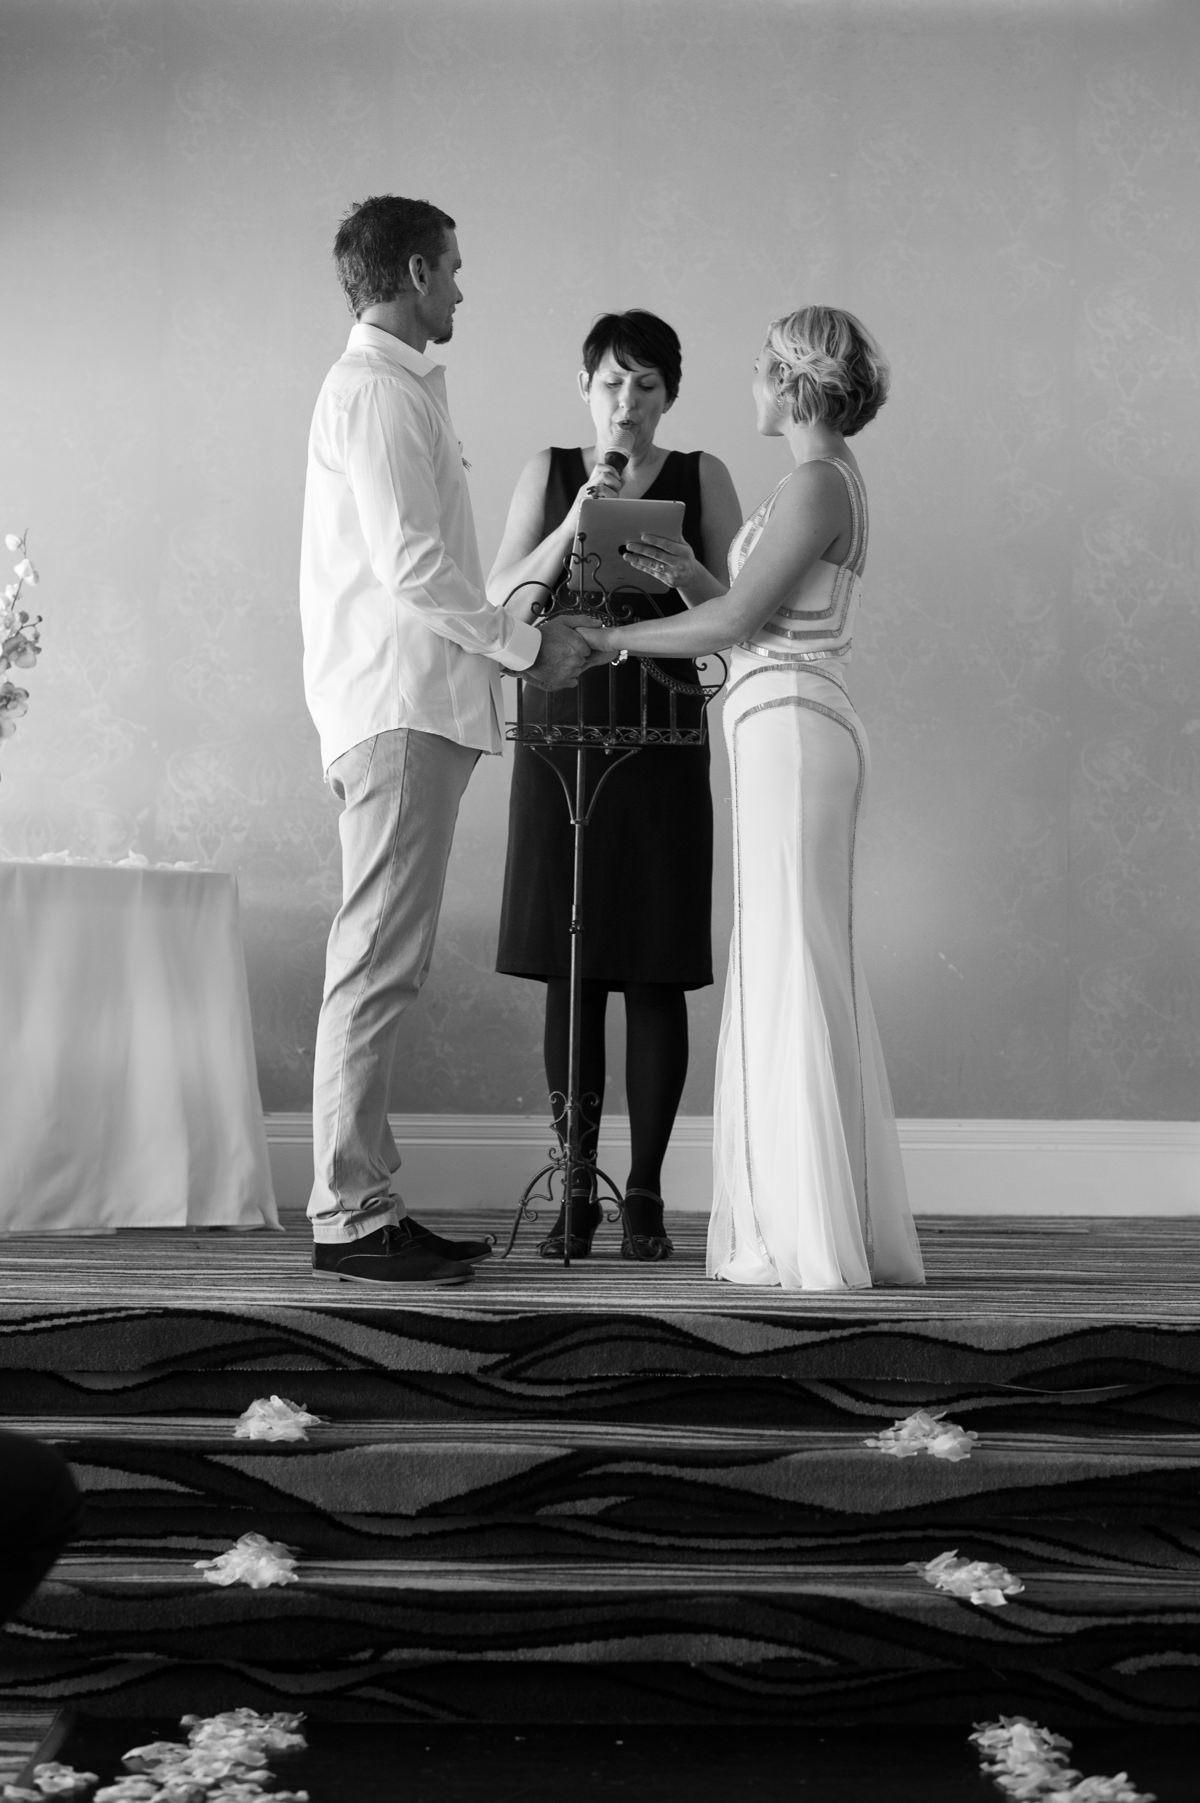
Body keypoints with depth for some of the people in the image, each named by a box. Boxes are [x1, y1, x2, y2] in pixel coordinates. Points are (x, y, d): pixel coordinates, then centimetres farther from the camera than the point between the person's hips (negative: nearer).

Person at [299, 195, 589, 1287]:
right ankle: (346, 1218, -7)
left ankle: (367, 1201, 14)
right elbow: (411, 565, -17)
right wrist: (527, 645, -9)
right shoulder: (377, 389, -8)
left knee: (385, 967, 10)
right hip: (398, 711, -10)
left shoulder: (397, 386, 23)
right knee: (376, 965, -9)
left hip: (410, 709, 10)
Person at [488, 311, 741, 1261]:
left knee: (656, 973, -1)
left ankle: (646, 1192, 6)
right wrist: (575, 524, -12)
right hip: (563, 726, 1)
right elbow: (505, 597, 1)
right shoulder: (549, 470, 10)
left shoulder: (702, 476, 7)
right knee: (570, 970, 1)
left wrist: (680, 564, -16)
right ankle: (576, 1191, 8)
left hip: (660, 730, -1)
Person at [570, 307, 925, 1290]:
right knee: (806, 973, 10)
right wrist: (688, 576, 10)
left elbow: (739, 621, -14)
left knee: (792, 971, -7)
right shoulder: (828, 481, 19)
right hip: (791, 730, 10)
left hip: (790, 729, -10)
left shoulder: (817, 481, -10)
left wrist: (616, 635, -4)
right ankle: (835, 1229, 15)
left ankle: (814, 1238, -3)